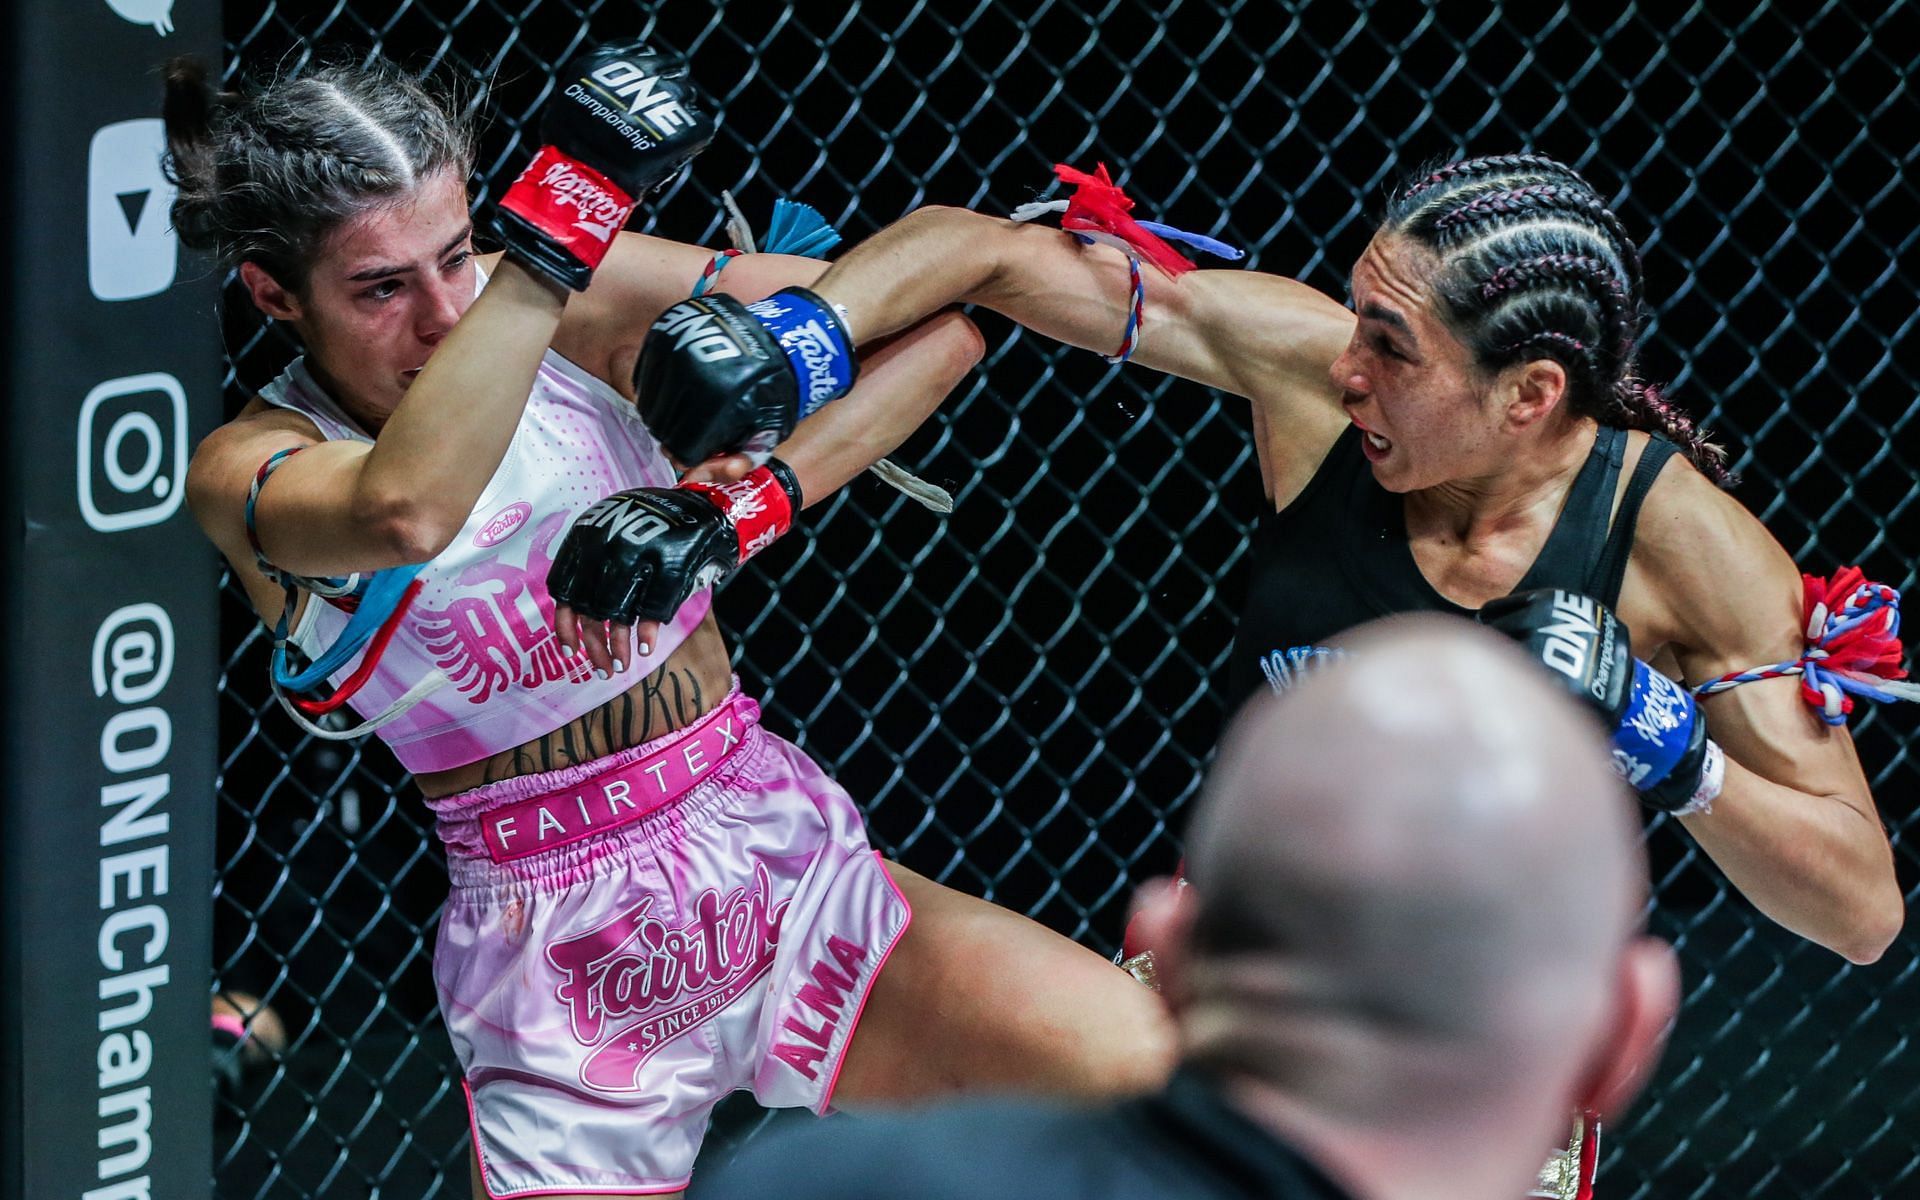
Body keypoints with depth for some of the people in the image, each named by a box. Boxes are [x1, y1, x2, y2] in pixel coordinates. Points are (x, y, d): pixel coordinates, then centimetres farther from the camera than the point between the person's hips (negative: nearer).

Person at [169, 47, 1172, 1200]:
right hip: (561, 967, -2)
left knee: (1146, 1064, -20)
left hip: (785, 867, 2)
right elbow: (408, 511, -35)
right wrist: (570, 205, -33)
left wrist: (746, 505, -18)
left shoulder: (584, 296, -4)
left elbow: (938, 325, -4)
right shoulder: (246, 467, -9)